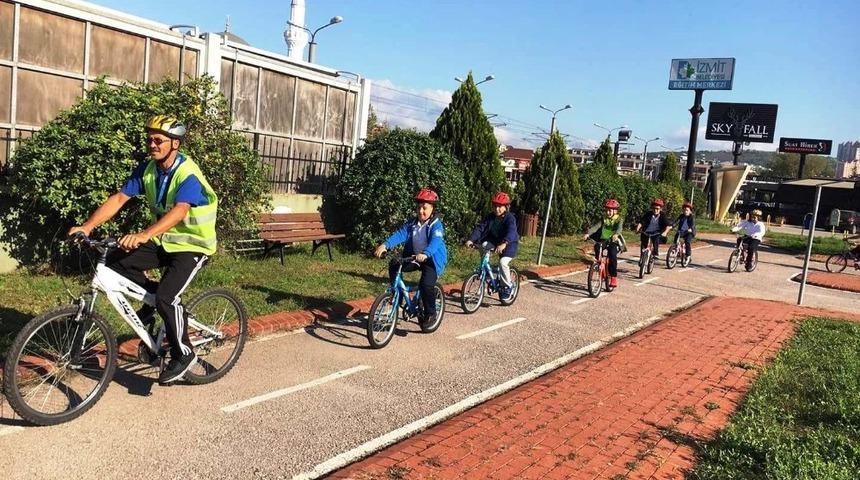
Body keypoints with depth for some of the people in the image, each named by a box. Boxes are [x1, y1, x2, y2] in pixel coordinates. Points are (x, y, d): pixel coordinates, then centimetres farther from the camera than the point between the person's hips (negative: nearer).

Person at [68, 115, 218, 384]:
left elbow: (178, 212, -39)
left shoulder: (189, 175, -23)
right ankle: (152, 300, 11)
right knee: (116, 261, -11)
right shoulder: (147, 169, -2)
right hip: (163, 241, 7)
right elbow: (118, 199, -7)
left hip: (193, 245, -7)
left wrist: (143, 236, -53)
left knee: (166, 296, -23)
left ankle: (183, 354, -3)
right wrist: (87, 227, -21)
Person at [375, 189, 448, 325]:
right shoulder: (412, 223, 0)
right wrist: (385, 245, -33)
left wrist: (425, 254, -54)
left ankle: (430, 314, -1)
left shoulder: (436, 225, -15)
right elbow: (400, 234, -14)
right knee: (394, 266, -17)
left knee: (426, 285, -25)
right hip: (414, 256, 5)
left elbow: (435, 241, -34)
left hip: (432, 259, -5)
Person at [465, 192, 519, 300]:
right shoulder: (490, 217, -5)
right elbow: (480, 228, -14)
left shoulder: (510, 218, -21)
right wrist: (471, 239, -31)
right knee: (484, 246, -23)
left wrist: (504, 244, -57)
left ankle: (507, 287, -7)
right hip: (494, 241, 6)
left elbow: (511, 232, -38)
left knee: (503, 262, -27)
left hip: (509, 243, -6)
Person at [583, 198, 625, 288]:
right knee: (597, 246, -29)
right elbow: (596, 226, -5)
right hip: (603, 240, 4)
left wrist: (616, 234, -45)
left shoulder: (619, 219, 0)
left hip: (614, 241, -3)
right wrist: (588, 233, -24)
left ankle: (614, 277, -21)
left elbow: (619, 228, -22)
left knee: (612, 253, -30)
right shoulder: (604, 219, 10)